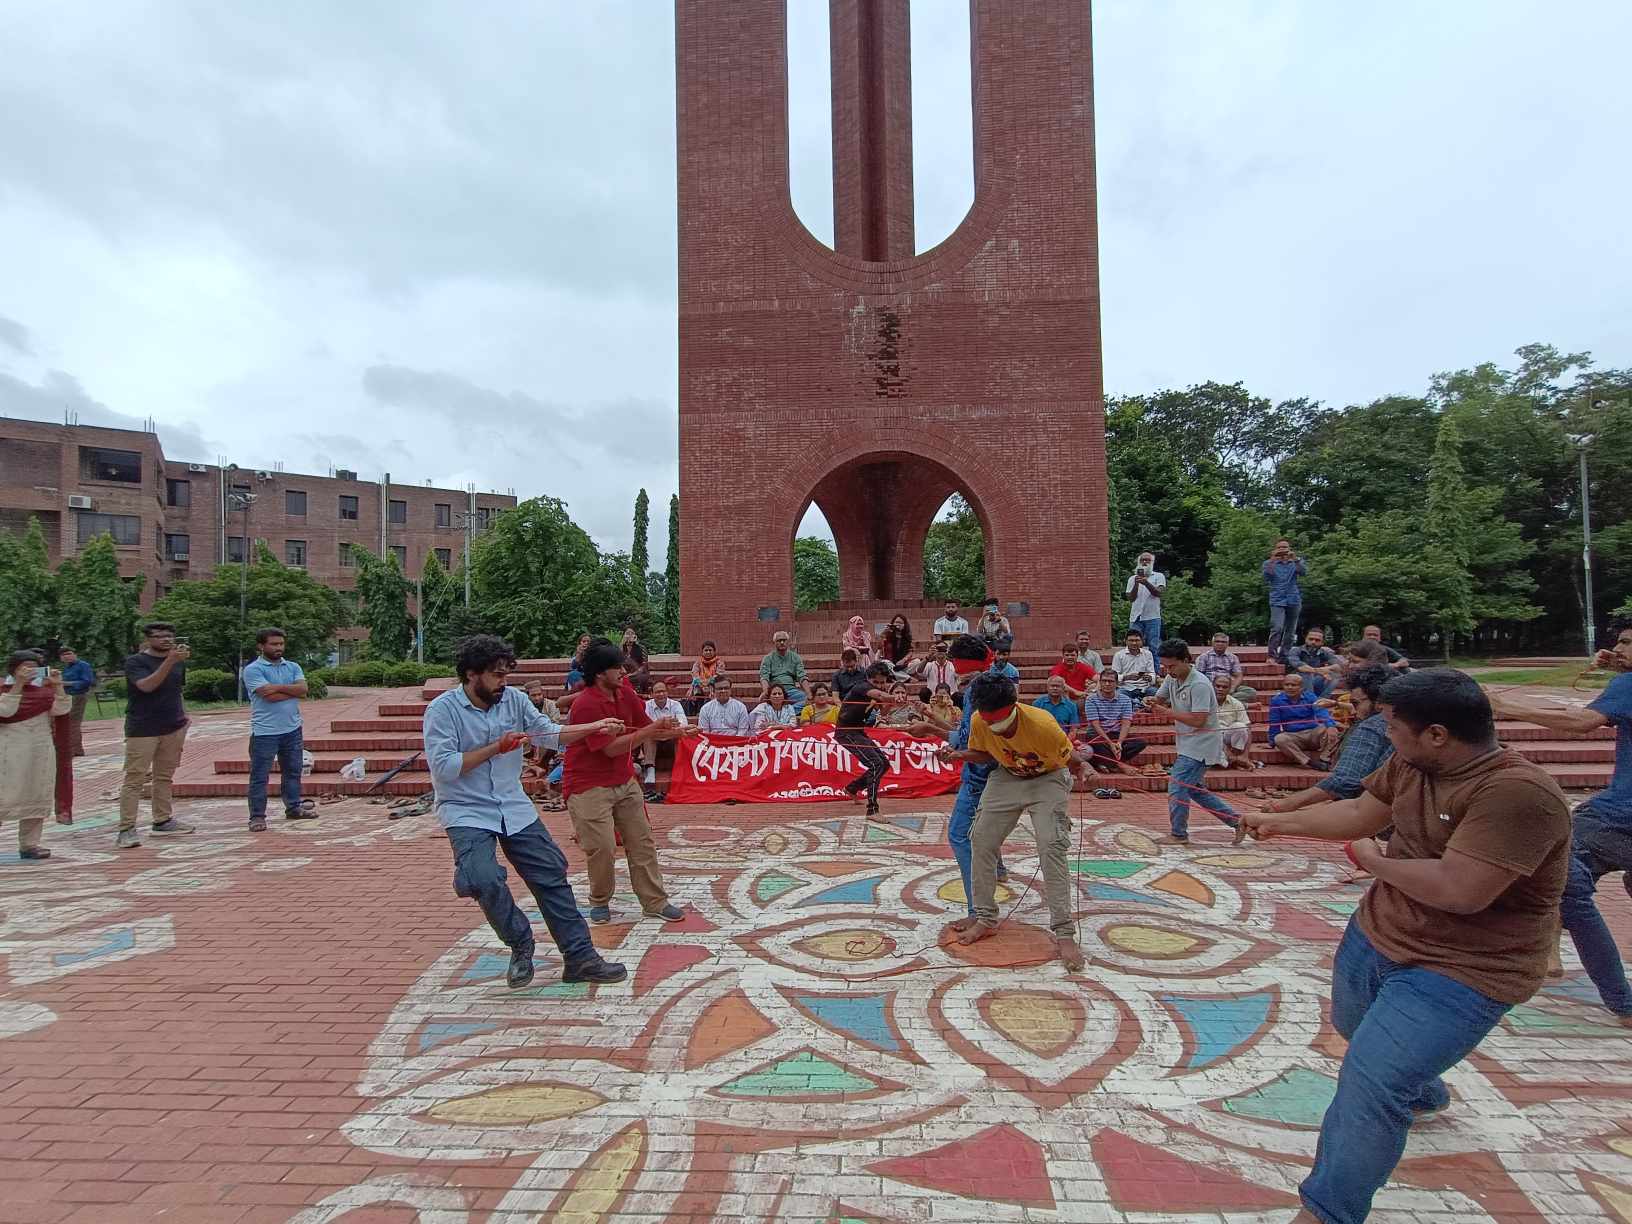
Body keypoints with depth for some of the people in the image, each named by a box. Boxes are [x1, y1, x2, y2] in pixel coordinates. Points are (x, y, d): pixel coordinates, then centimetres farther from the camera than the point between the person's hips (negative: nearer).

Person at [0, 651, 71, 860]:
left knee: (36, 799, 7)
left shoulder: (44, 690, 6)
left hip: (41, 751, 4)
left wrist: (58, 685, -15)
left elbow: (62, 710, -5)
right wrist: (18, 684, -23)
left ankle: (29, 845, 15)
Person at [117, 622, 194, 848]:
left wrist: (183, 715, 11)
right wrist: (170, 661, -32)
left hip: (173, 728, 6)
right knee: (135, 779, -5)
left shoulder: (179, 662, 12)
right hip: (142, 729, -5)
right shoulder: (135, 662, -6)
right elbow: (147, 686, -24)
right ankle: (126, 829, -3)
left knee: (164, 776, 13)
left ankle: (163, 820, 21)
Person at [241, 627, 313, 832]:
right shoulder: (253, 669, -7)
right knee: (259, 775, 1)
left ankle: (293, 808, 27)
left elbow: (303, 689, -5)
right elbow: (269, 696, -19)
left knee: (292, 771, 15)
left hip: (292, 729, 5)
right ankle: (257, 816, 9)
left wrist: (278, 687, -14)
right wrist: (292, 691, -7)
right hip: (265, 732, -5)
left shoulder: (293, 667, 10)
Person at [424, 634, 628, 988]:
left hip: (515, 807, 5)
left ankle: (580, 958, 14)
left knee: (552, 877, 4)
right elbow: (443, 767, -19)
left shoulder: (514, 699, -1)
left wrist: (595, 728, -10)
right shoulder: (442, 710, -13)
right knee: (484, 880, -25)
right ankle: (520, 946, 3)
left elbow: (550, 734, 3)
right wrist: (496, 747, -21)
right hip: (467, 812, -5)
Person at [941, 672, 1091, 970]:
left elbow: (1070, 759, -16)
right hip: (1006, 778, 5)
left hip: (1048, 779, -5)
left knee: (1052, 847, -20)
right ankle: (985, 918, 19)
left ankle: (1064, 934, -12)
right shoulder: (978, 723, -23)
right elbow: (985, 755, -2)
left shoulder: (1042, 725, -35)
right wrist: (958, 755, -15)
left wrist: (1078, 762, -31)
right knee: (982, 841, 2)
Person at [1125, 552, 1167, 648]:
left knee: (1153, 646, -2)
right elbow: (1131, 597, 3)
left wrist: (1146, 583, -28)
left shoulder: (1159, 576, 6)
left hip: (1152, 617, -2)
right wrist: (1136, 584, -13)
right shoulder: (1132, 578, 13)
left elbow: (1158, 593, -11)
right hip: (1136, 618, 2)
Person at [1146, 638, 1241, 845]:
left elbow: (1198, 720, -25)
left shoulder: (1199, 684, -21)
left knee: (1177, 785, -9)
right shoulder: (1172, 679, 4)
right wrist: (1151, 702, -10)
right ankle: (1236, 820, 26)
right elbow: (1159, 699, 15)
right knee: (1195, 788, 16)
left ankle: (1178, 834, 4)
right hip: (1188, 744, 9)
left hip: (1201, 744, -9)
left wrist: (1165, 711, -24)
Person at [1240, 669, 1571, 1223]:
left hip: (1461, 972, -8)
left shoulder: (1518, 793, -31)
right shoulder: (1409, 765, -6)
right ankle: (1423, 1092, 63)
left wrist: (1376, 861, -19)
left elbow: (1459, 890, -35)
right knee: (1355, 1030, 32)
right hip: (1373, 938, 9)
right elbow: (1358, 812, 7)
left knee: (1370, 1085, -15)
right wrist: (1276, 821, 8)